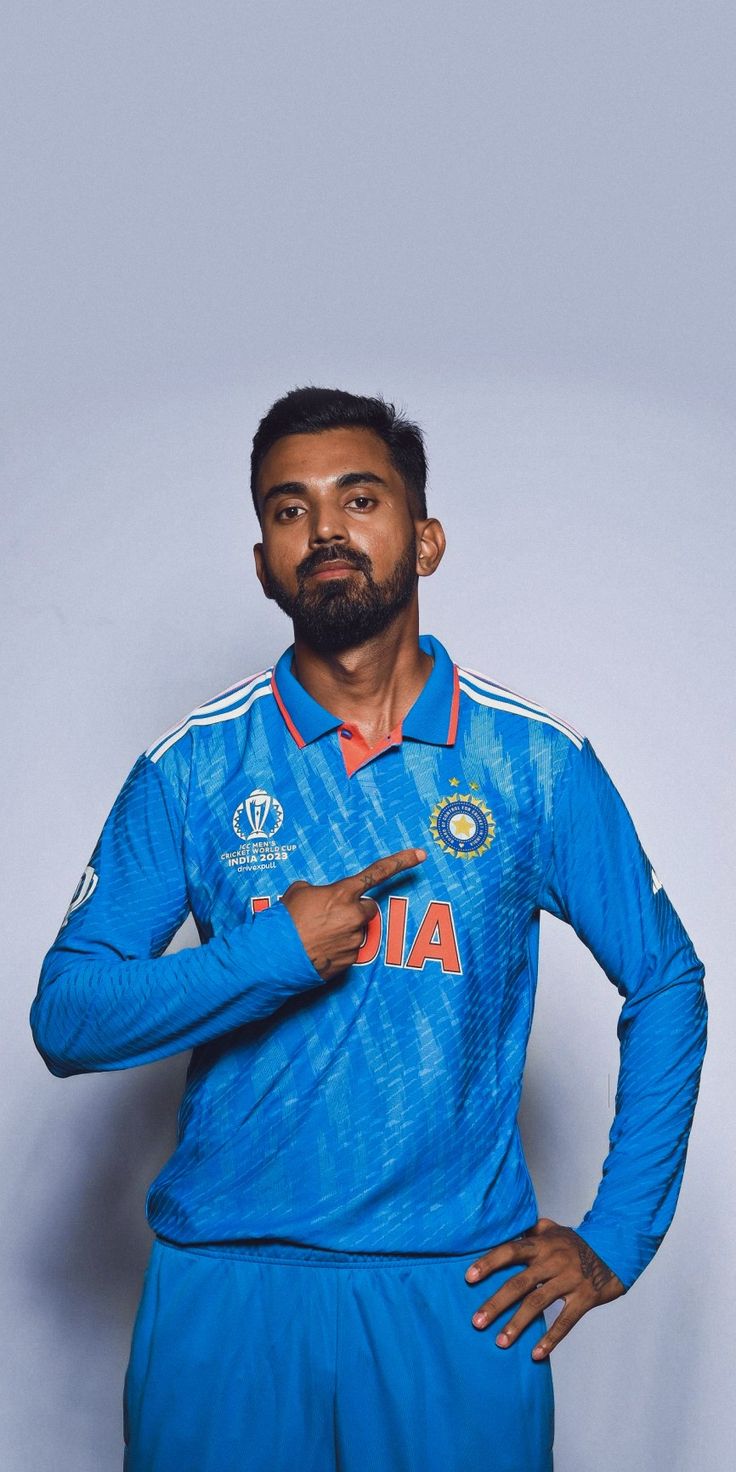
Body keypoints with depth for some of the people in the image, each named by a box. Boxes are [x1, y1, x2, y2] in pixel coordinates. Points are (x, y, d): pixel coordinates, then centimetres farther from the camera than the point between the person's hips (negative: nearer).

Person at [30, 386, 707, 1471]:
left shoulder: (538, 763, -1)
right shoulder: (192, 769, 0)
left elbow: (667, 985, 7)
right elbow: (64, 1020, -2)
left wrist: (618, 1237, 2)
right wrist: (271, 955, -15)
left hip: (462, 1290, 0)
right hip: (224, 1282, 1)